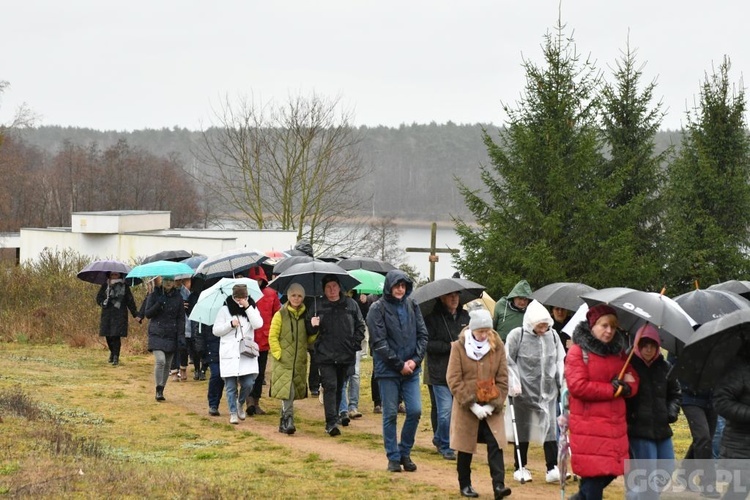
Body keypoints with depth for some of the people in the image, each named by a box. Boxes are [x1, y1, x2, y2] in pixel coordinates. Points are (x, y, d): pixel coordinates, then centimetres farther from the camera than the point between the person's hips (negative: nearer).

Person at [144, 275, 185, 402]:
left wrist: (181, 336, -2)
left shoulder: (178, 297, 7)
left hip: (171, 335, 3)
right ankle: (158, 390, -11)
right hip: (157, 334, -3)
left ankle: (162, 389, 18)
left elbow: (181, 318, 7)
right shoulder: (154, 295, 2)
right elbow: (148, 314, -2)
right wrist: (158, 304, -18)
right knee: (160, 361, -18)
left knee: (168, 364, 5)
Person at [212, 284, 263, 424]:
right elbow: (216, 330, 3)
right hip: (229, 353, -1)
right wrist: (230, 324, -11)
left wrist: (247, 307, -14)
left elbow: (258, 324, -11)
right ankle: (233, 413, 12)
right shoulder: (225, 310, 3)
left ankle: (241, 403, 22)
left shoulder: (252, 308, 7)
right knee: (231, 386, 1)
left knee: (248, 383, -6)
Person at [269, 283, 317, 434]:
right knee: (287, 390, -16)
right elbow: (272, 337, -2)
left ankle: (284, 422, 23)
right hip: (283, 361, -4)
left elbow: (310, 339, 10)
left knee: (294, 391, 10)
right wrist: (278, 354, -11)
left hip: (300, 361, 4)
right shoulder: (280, 315, -1)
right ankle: (288, 419, -13)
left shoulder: (306, 316, 9)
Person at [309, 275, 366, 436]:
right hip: (325, 355, -2)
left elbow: (360, 326, 10)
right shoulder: (318, 306, 2)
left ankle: (335, 415, 32)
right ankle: (331, 422, -13)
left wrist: (356, 342, -2)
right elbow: (310, 331, 6)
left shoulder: (350, 305, 5)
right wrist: (313, 326, -16)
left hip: (346, 355, 2)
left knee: (339, 386, 15)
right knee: (330, 386, -10)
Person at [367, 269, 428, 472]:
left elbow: (423, 334, 8)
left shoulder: (412, 306, 7)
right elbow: (379, 343, -11)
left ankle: (405, 453, 15)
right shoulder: (378, 309, -6)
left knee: (415, 411, -2)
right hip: (388, 370, -4)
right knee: (390, 414, 2)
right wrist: (399, 364, -11)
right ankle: (393, 458, 11)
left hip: (411, 369, 4)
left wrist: (415, 360, -6)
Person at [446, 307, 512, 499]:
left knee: (495, 445, -8)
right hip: (466, 407, -1)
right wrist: (472, 404, -15)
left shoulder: (497, 347, 0)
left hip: (491, 408, 1)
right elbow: (453, 380, -10)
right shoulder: (459, 347, -7)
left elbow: (502, 379, 1)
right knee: (465, 448, 8)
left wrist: (492, 405, -10)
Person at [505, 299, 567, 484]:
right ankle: (520, 468, 19)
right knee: (523, 429, 8)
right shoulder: (517, 335, -9)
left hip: (548, 391, 3)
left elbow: (560, 361, 11)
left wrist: (562, 382, 2)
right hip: (524, 391, -2)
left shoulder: (553, 336, 2)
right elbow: (509, 362, -5)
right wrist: (514, 383, -12)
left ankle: (552, 468, -2)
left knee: (550, 427, -4)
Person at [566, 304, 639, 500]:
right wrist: (613, 389, -11)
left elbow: (633, 383, 11)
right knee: (595, 472, -7)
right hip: (588, 425, -6)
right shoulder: (578, 352, -6)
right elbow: (578, 386, -16)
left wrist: (626, 386, -13)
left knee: (611, 471, 8)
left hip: (615, 423, 6)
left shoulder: (619, 352, 15)